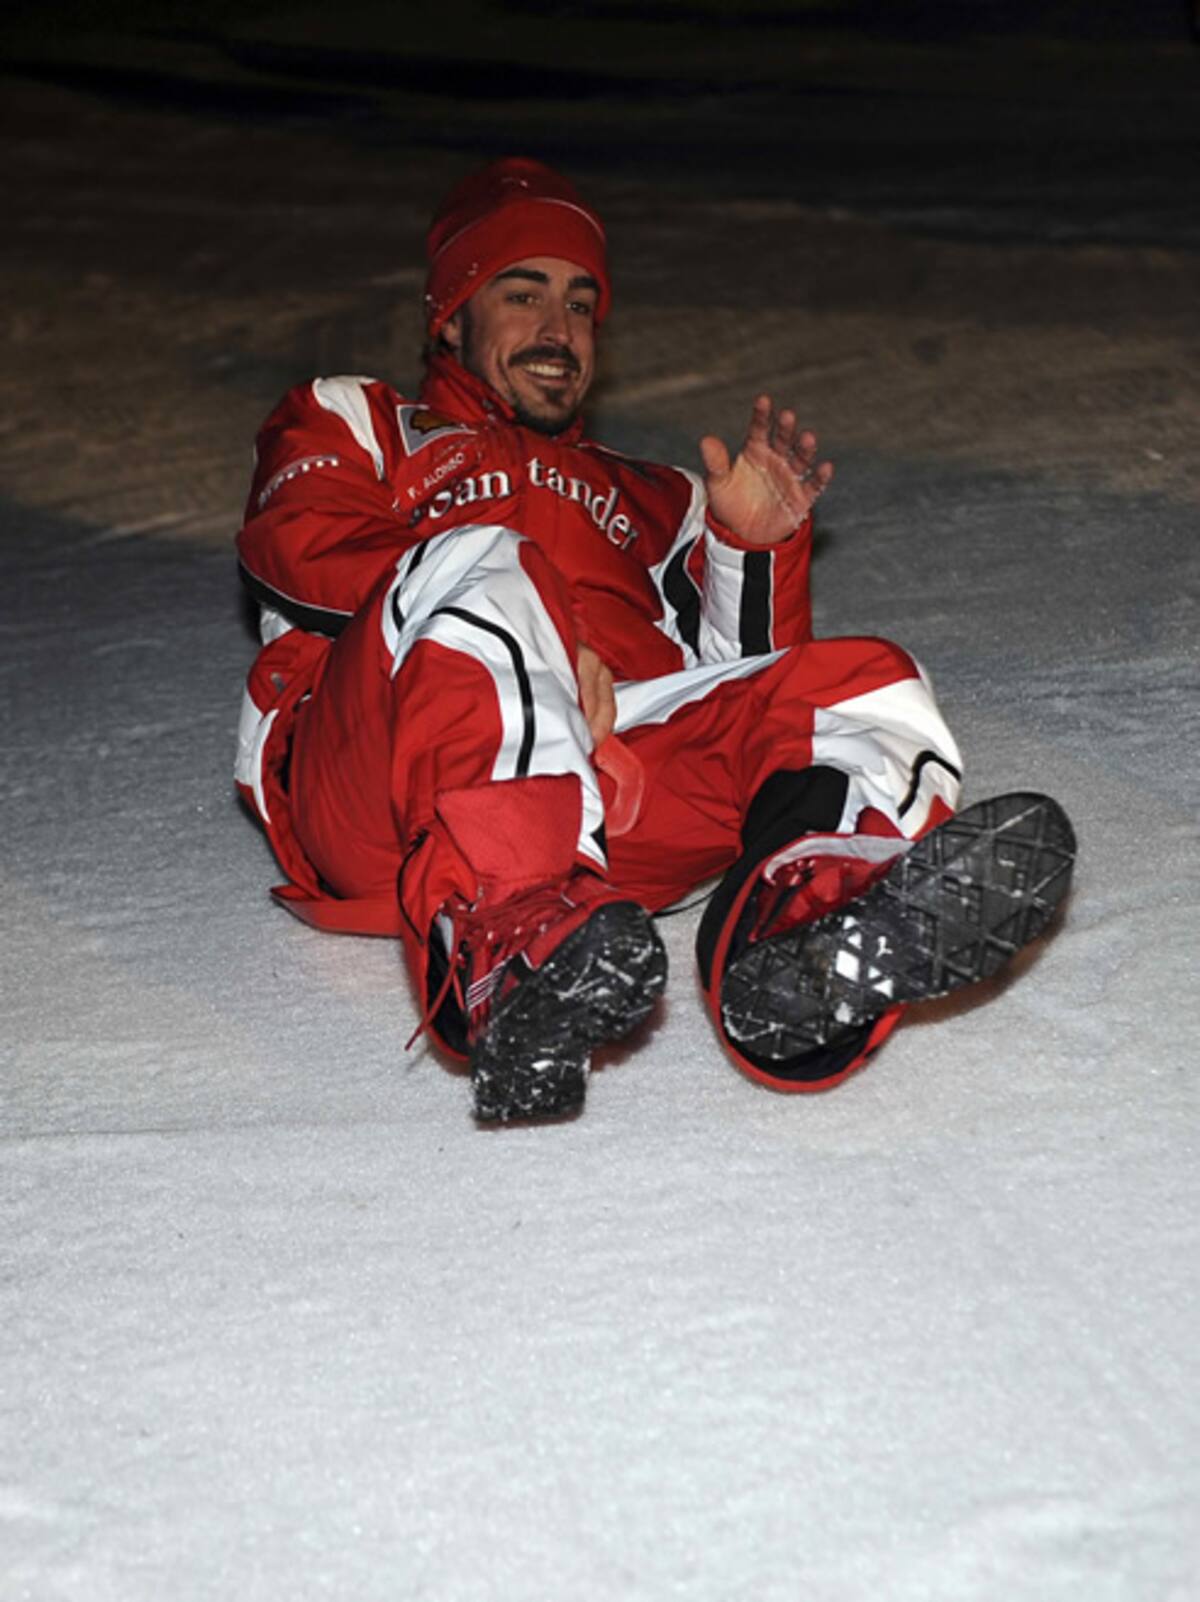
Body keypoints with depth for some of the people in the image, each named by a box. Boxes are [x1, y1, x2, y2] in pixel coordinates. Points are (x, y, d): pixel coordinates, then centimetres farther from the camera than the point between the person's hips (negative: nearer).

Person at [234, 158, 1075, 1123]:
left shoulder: (650, 501, 39)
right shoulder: (353, 424, 31)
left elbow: (743, 675, 25)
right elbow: (298, 543, 6)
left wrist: (755, 547, 4)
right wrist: (539, 634, -8)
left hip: (611, 772, 4)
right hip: (369, 777, -3)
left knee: (867, 687, -16)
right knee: (485, 561, -33)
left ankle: (800, 957, -52)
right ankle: (505, 950, -59)